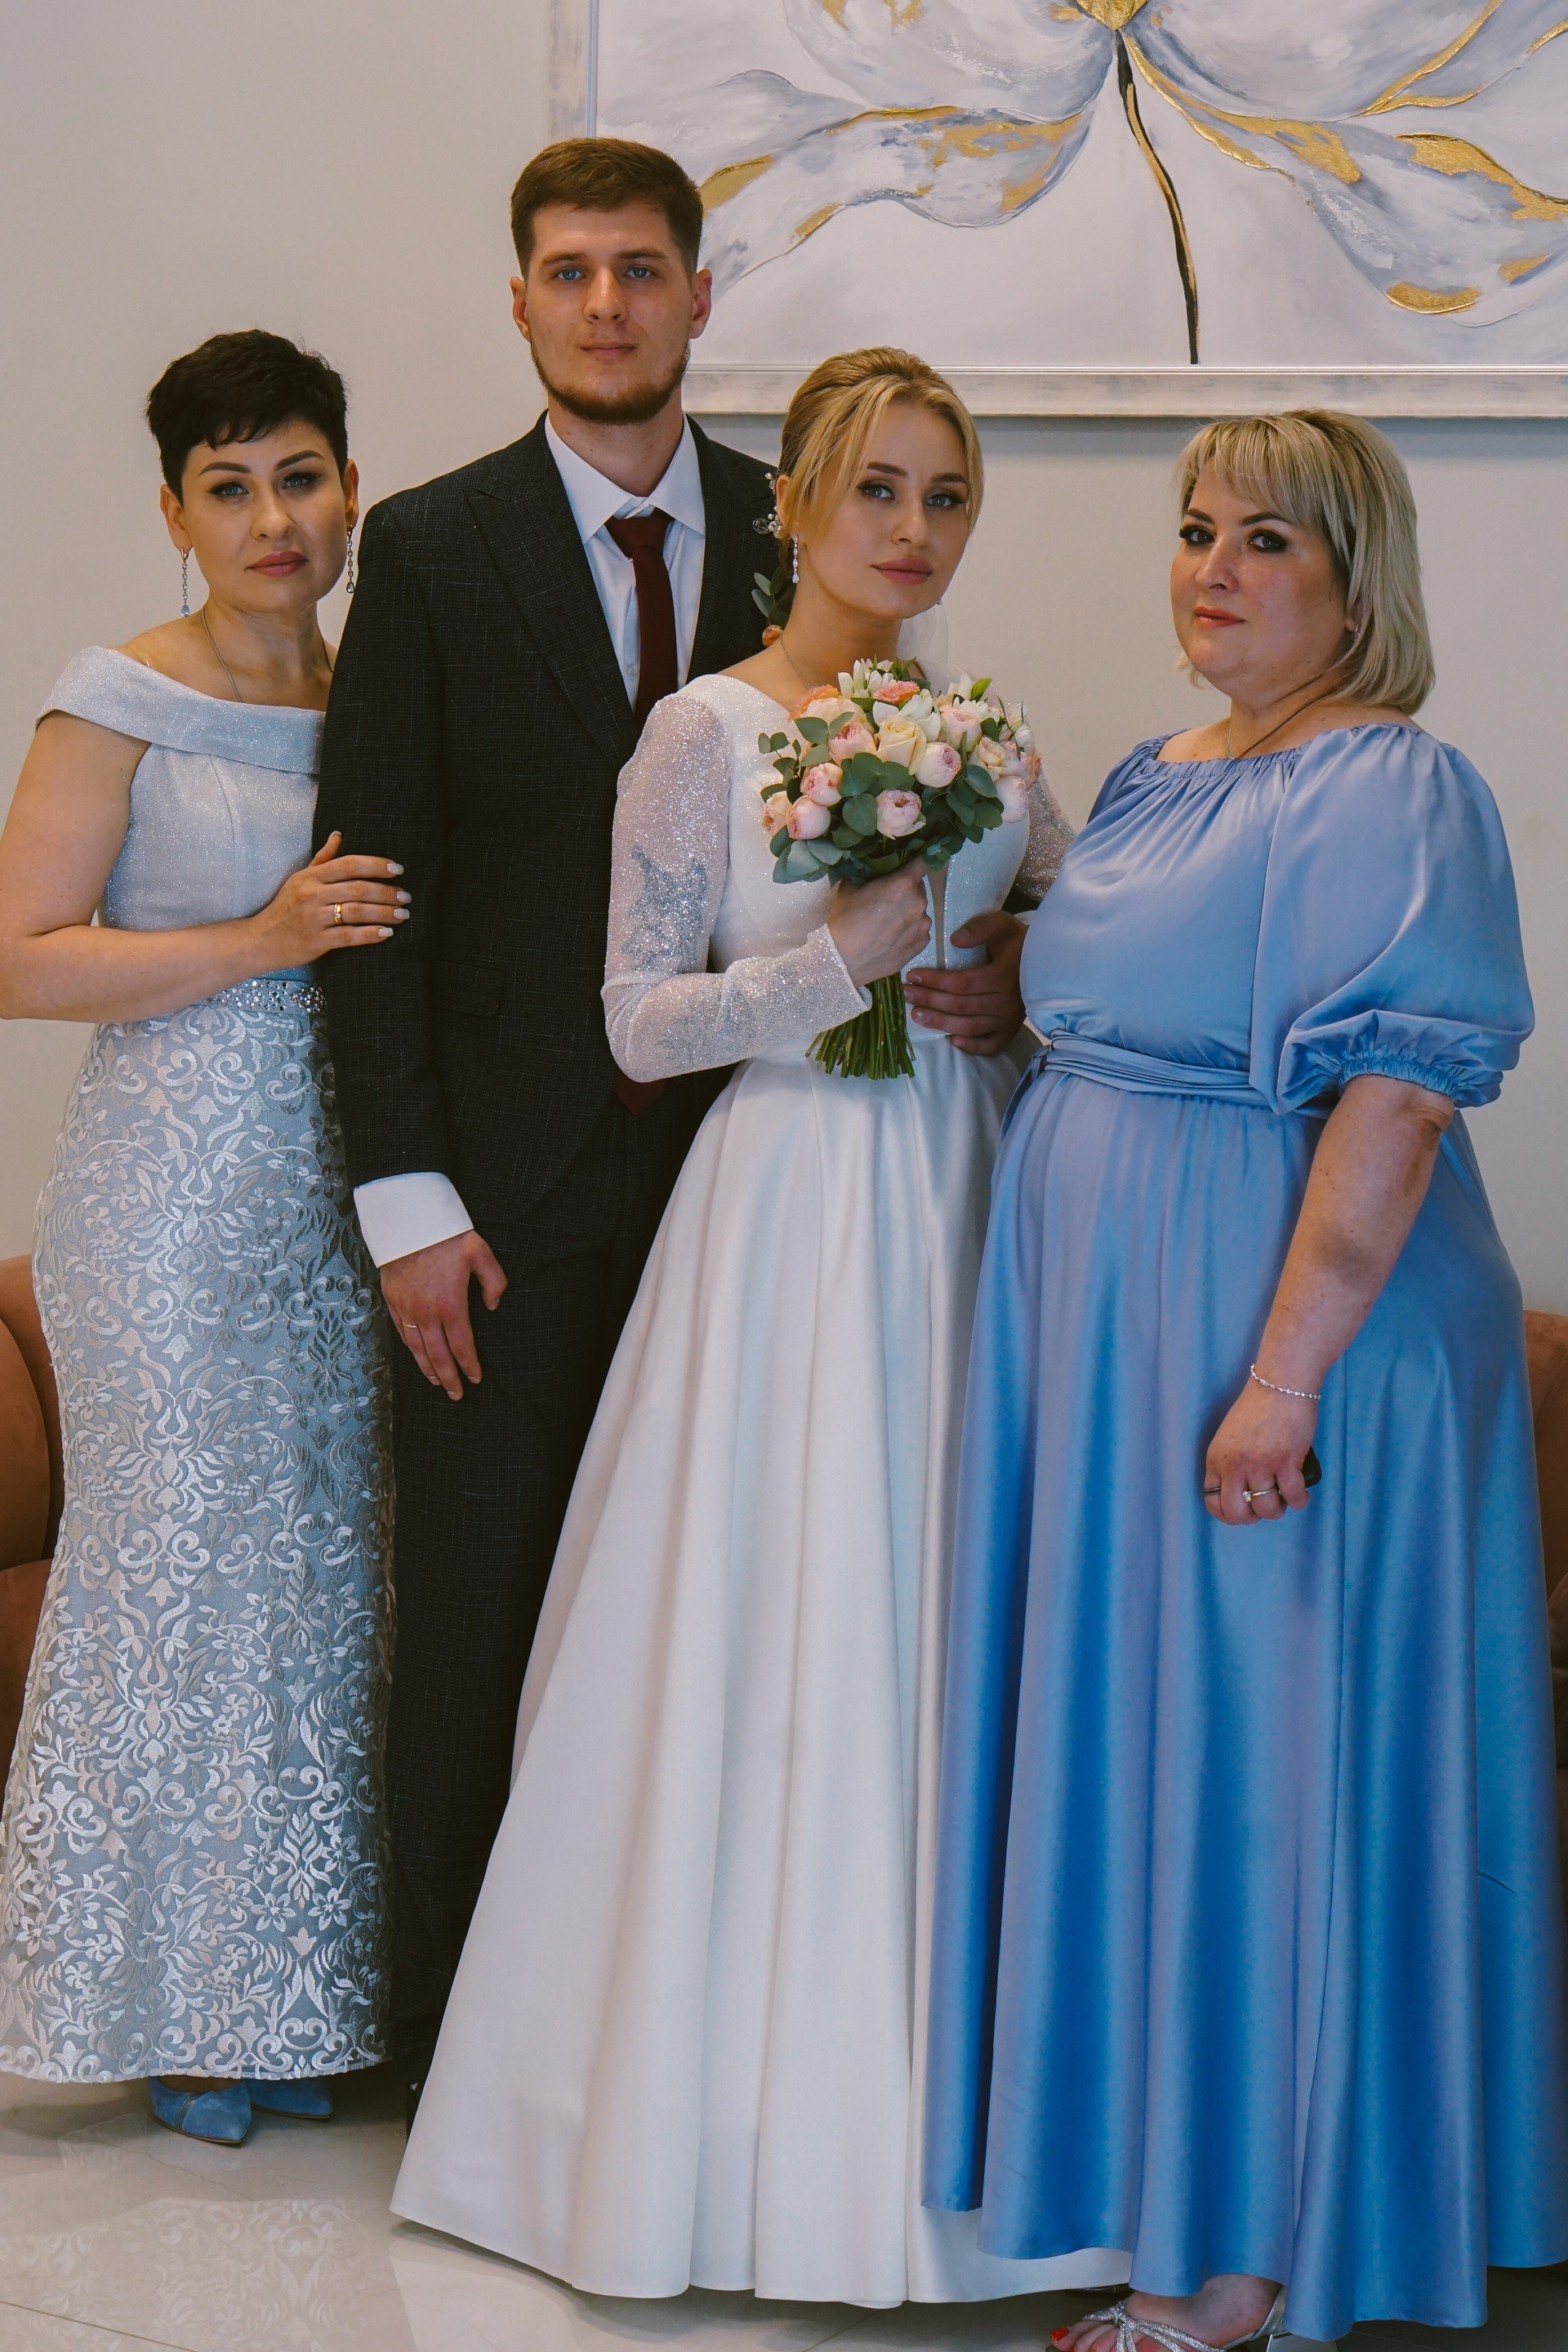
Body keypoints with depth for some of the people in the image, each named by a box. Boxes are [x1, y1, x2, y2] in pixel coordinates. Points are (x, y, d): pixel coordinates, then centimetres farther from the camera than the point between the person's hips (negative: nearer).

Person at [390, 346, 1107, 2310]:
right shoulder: (708, 731, -4)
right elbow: (640, 1023, -6)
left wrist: (1025, 991, -2)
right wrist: (837, 961, -18)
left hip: (964, 1213, 5)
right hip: (790, 1210, -5)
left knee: (939, 1627, 6)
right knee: (771, 1643, -3)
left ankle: (920, 2116, 17)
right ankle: (745, 2099, 10)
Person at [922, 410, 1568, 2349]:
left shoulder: (1388, 793, -15)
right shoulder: (1158, 781, 13)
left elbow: (1394, 1103, -23)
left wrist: (1283, 1376, -26)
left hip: (1273, 1324, -9)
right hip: (1100, 1317, 9)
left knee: (1259, 1753, -1)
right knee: (1130, 1727, 14)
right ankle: (1164, 2172, 28)